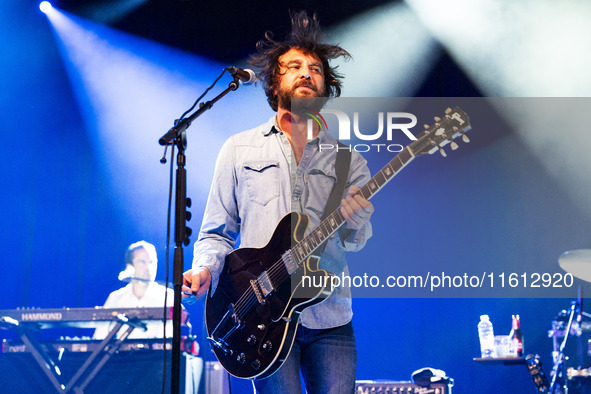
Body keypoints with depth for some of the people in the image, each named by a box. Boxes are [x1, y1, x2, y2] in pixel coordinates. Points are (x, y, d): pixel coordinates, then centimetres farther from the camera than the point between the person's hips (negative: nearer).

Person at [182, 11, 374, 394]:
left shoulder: (347, 158, 11)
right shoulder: (240, 149, 8)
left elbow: (355, 240, 6)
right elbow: (216, 232, 10)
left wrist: (354, 222, -17)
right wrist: (205, 269, -10)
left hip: (330, 317, 2)